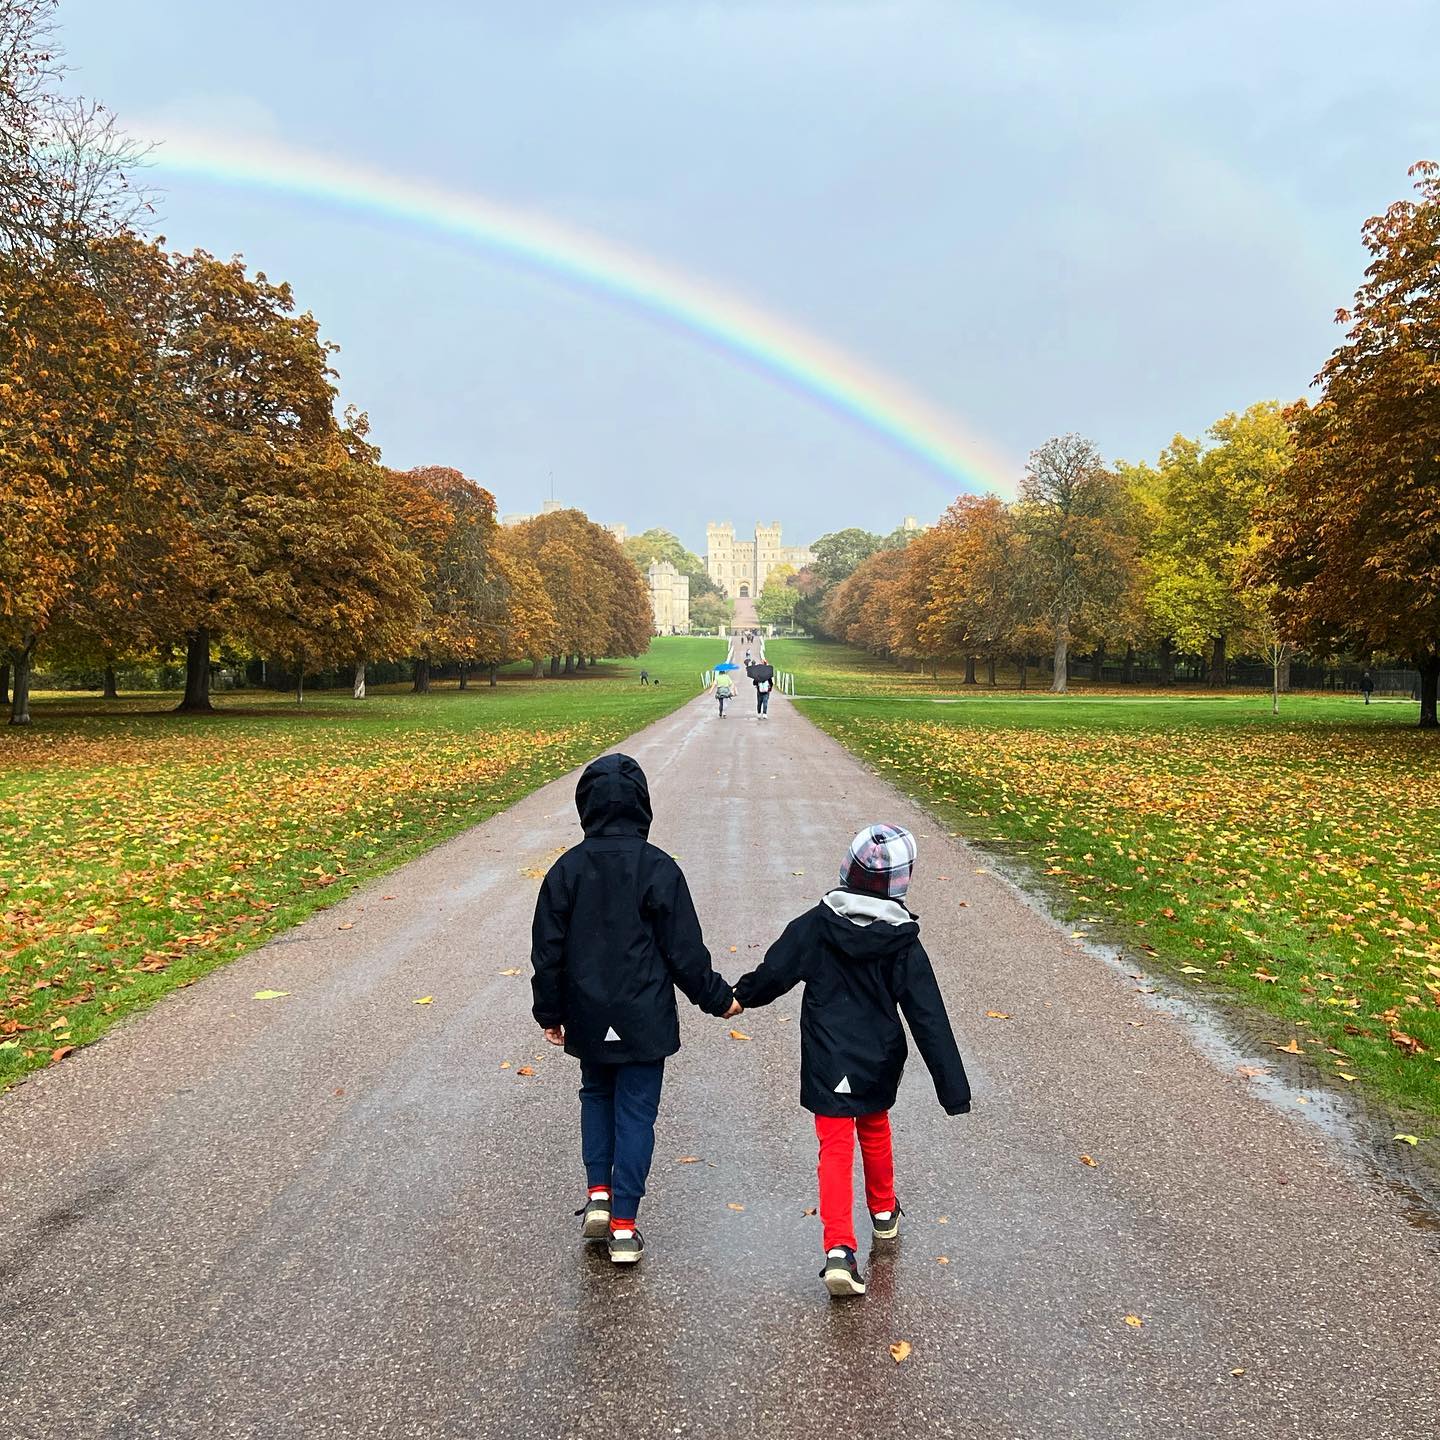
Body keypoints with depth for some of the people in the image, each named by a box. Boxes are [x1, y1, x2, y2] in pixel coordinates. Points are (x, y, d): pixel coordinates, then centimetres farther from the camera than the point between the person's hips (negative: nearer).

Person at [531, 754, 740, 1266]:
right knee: (636, 1114, 8)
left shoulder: (567, 869, -6)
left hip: (589, 1021, 3)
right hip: (644, 1021, -2)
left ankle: (598, 1196, 17)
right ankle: (623, 1227, 12)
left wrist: (549, 1013, 14)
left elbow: (548, 950, 0)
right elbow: (685, 950, -9)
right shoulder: (658, 869, -13)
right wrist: (717, 998, 6)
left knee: (596, 1097, 25)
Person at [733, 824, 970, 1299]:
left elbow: (775, 970, -6)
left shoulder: (817, 923, -13)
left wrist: (742, 996, 16)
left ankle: (839, 1249, -9)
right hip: (879, 1064, 2)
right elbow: (929, 1019, -12)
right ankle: (884, 1213, 46)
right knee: (875, 1132, 26)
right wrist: (953, 1089, -8)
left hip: (827, 1064, -1)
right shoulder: (904, 944, -13)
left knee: (835, 1148, 3)